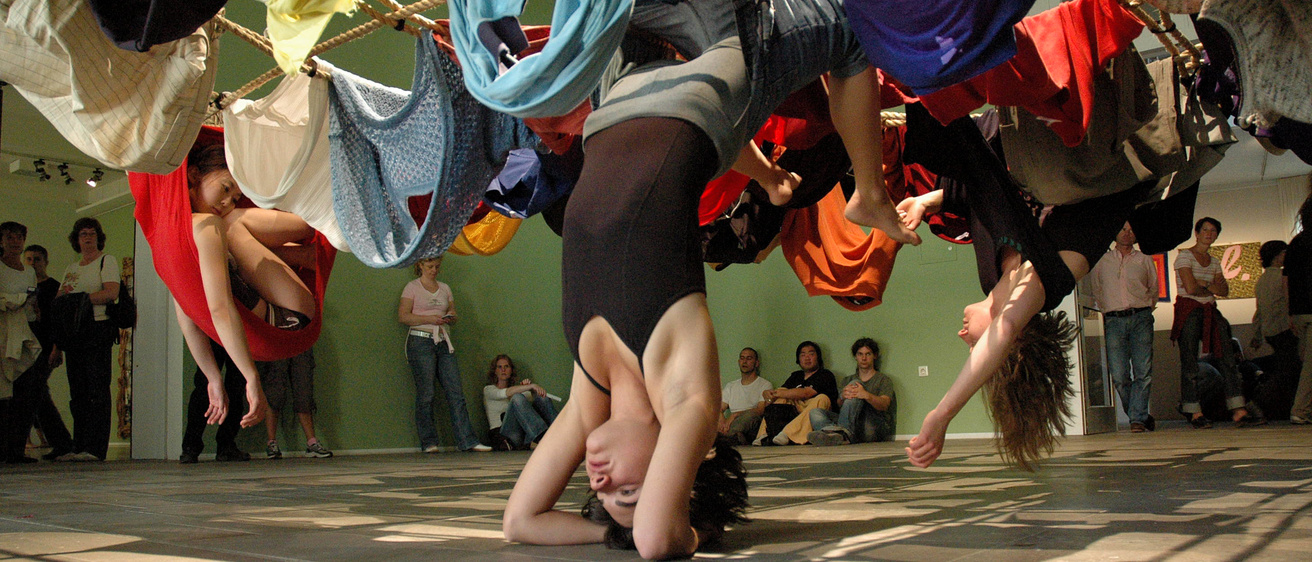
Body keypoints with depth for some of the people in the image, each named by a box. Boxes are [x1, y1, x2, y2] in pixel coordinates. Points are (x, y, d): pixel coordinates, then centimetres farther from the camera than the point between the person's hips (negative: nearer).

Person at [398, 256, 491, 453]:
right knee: (425, 393, -5)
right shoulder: (412, 287, 4)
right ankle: (428, 442, 4)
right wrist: (430, 319, -15)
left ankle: (467, 440, -6)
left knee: (456, 392, -3)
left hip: (443, 343, 5)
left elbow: (453, 314, 20)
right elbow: (403, 316, -5)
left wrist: (451, 318, -4)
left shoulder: (445, 288, 18)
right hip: (421, 341, -4)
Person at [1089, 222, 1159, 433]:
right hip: (1113, 320, 0)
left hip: (1140, 319, 0)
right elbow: (1096, 290, 20)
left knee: (1143, 372, -10)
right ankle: (1140, 416, 7)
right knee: (1119, 376, -6)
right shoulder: (1101, 260, 14)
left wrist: (1147, 308, 13)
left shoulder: (1144, 260, 16)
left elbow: (1154, 288, 23)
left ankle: (1137, 419, -6)